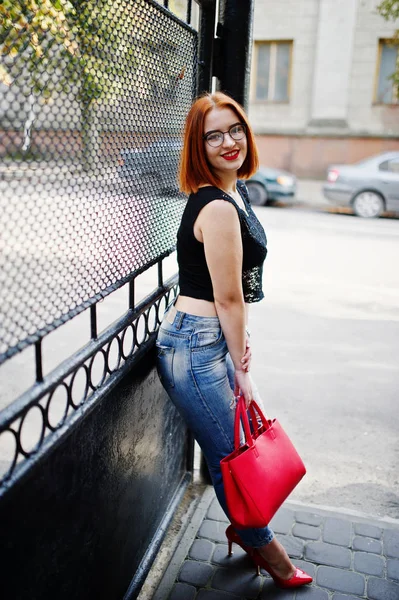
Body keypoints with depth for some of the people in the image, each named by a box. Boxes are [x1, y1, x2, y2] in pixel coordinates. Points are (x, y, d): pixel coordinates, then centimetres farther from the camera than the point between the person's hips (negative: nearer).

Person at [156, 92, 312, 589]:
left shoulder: (234, 192, 11)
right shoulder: (217, 207, -21)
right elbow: (227, 298, -17)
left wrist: (240, 342, 11)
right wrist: (241, 366, -8)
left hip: (210, 339, 10)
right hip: (196, 347, -10)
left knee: (237, 440, 23)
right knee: (231, 455, 9)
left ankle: (244, 527, 46)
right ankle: (266, 550, 31)